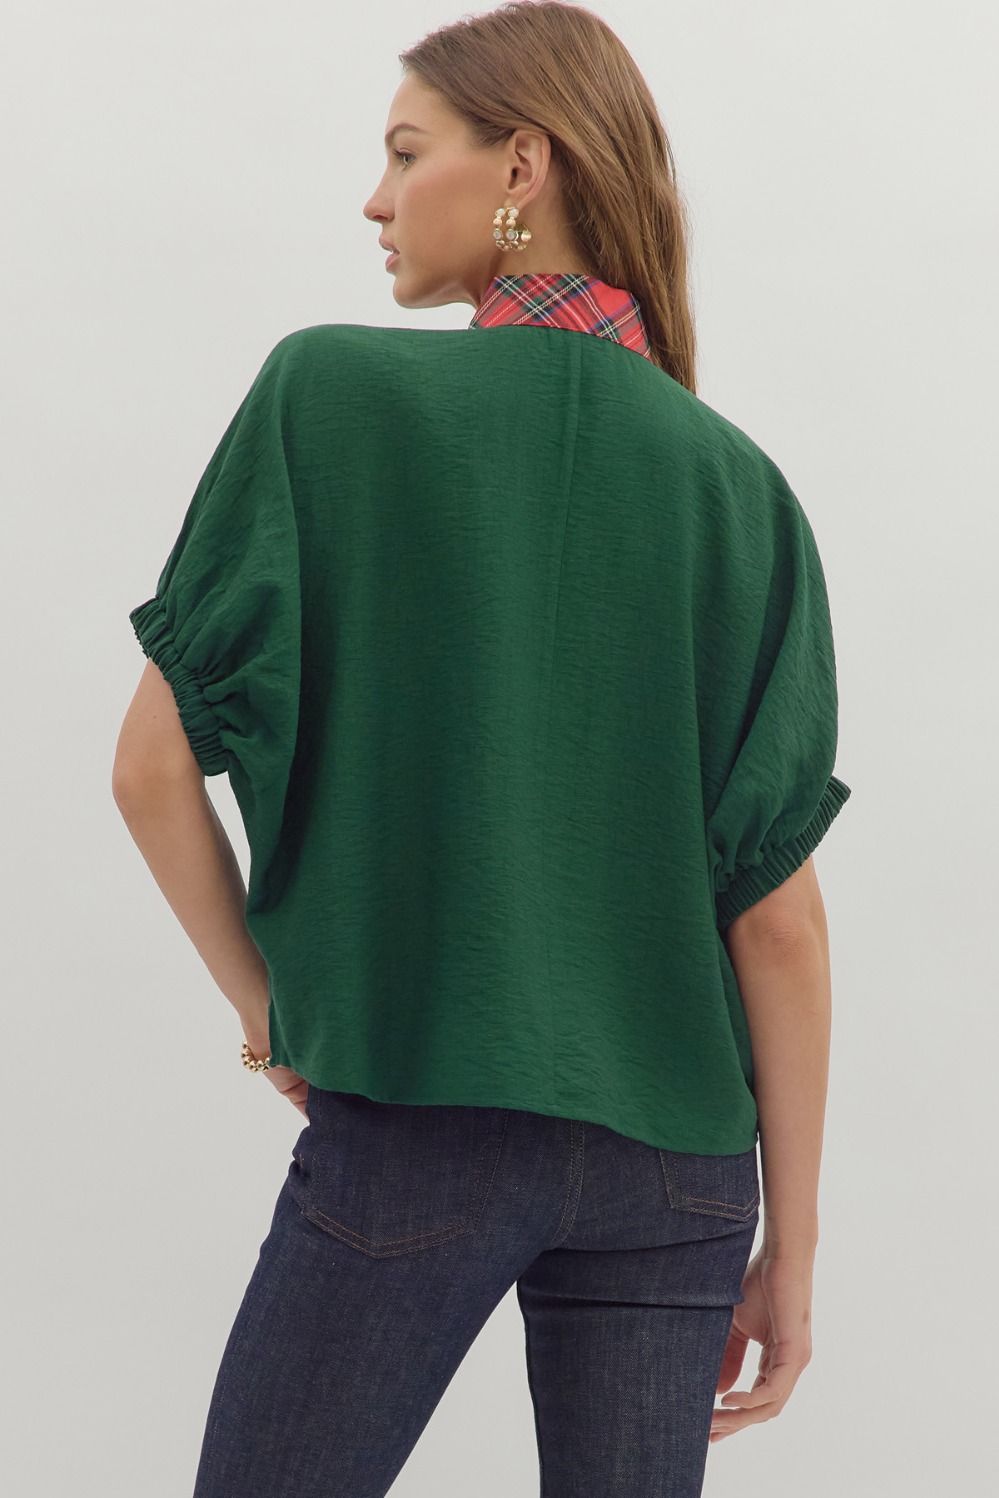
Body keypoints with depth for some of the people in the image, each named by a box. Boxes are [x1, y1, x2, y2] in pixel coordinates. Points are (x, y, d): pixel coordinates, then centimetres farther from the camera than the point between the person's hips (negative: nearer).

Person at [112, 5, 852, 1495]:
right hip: (672, 1151, 3)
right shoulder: (736, 481, 1)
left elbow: (155, 762, -7)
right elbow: (779, 911, -1)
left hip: (408, 1113, -3)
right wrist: (789, 1246, 5)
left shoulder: (327, 393, -5)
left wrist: (266, 1004, 8)